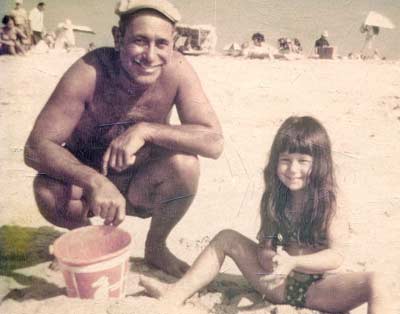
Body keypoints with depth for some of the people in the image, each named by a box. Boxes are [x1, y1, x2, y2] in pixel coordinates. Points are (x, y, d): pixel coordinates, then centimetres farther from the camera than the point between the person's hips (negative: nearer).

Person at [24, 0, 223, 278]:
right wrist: (94, 181, -44)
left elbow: (214, 142, -27)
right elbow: (36, 148, -27)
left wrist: (146, 130, -38)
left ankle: (156, 248, 2)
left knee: (185, 164, -28)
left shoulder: (176, 69, -21)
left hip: (142, 188, 1)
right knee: (48, 189, -31)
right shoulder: (89, 72, -26)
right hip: (86, 181, -1)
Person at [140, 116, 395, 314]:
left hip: (317, 289, -3)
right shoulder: (274, 199, 0)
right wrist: (270, 259, -26)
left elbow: (336, 256, -19)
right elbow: (265, 247, -1)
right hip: (278, 285, 4)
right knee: (227, 238, 0)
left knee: (375, 283, -31)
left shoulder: (328, 204, -10)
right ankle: (177, 293, -2)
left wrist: (292, 262, -33)